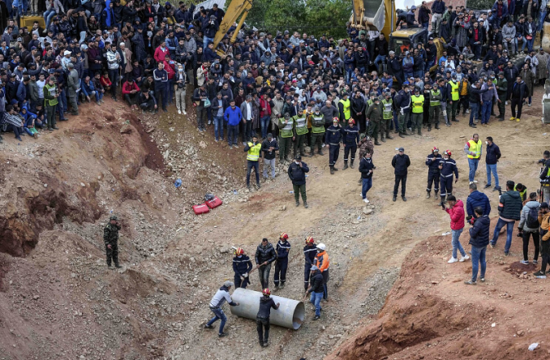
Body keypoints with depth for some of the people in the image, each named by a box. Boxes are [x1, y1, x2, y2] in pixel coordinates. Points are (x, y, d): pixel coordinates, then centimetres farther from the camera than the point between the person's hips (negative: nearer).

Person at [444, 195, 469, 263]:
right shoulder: (455, 205, 0)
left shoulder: (458, 209, -31)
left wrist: (450, 209, -23)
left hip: (457, 229, -10)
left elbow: (454, 218, -27)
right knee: (456, 242, 21)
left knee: (454, 243, 8)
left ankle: (454, 258, 26)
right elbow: (453, 214, 11)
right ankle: (464, 255, 30)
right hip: (455, 227, 10)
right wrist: (446, 209, -3)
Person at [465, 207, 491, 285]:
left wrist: (471, 229, -7)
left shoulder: (478, 223, -30)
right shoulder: (487, 219, -4)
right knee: (482, 260, 21)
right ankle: (482, 277, 34)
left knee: (475, 262, 4)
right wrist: (474, 222, 6)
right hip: (485, 243, 8)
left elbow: (473, 234, -27)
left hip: (477, 245, -8)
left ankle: (474, 280, 14)